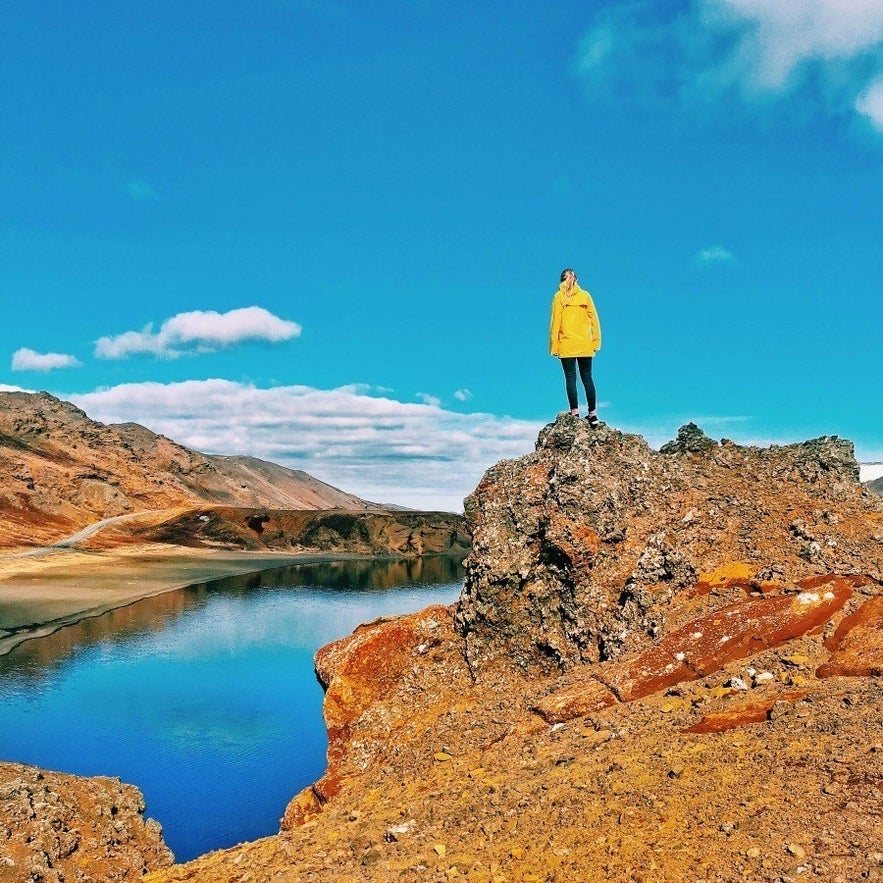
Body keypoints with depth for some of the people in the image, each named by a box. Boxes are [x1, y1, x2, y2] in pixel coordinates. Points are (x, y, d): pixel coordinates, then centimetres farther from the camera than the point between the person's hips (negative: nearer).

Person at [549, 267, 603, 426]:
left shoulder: (559, 297, -2)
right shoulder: (585, 296, 5)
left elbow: (555, 322, -4)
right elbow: (594, 319, 4)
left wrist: (553, 345, 0)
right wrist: (596, 341, 8)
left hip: (566, 346, -2)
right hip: (585, 345, 2)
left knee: (570, 378, 1)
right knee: (587, 378, 6)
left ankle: (575, 413, -4)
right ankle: (593, 415, 4)